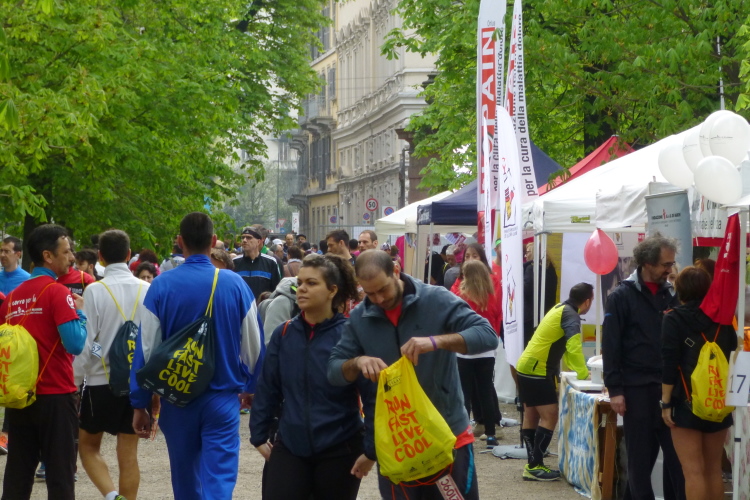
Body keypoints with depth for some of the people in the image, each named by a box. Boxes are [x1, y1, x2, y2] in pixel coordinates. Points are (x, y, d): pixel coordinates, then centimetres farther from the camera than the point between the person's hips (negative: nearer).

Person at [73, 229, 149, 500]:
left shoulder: (95, 290, -11)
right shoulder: (148, 290, -2)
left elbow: (86, 341, -11)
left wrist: (75, 380, 0)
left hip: (101, 380, -3)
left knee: (88, 445, 12)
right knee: (128, 454, 9)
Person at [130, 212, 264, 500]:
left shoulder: (162, 286, -9)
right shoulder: (235, 285, -7)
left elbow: (146, 348, -7)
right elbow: (254, 346, 2)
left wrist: (140, 404, 2)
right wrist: (251, 387, 20)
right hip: (223, 399, -1)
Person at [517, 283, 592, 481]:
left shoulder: (562, 308, 14)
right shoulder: (571, 316, -14)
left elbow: (565, 346, 20)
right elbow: (574, 348, -25)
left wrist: (579, 370, 19)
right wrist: (584, 375, -19)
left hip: (527, 367, 10)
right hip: (537, 371, -10)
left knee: (532, 416, 12)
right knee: (549, 417, -8)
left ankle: (533, 465, 17)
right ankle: (535, 466, -10)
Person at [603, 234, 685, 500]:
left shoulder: (670, 295, 11)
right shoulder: (622, 297, -3)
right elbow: (611, 347, -6)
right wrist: (615, 389, -11)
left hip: (668, 387, 4)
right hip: (637, 388, -4)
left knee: (676, 452, 1)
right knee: (641, 455, 3)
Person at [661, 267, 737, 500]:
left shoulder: (674, 319, -6)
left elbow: (670, 364, -11)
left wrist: (666, 402, -8)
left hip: (687, 402, -5)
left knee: (693, 470, -5)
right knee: (713, 469, 13)